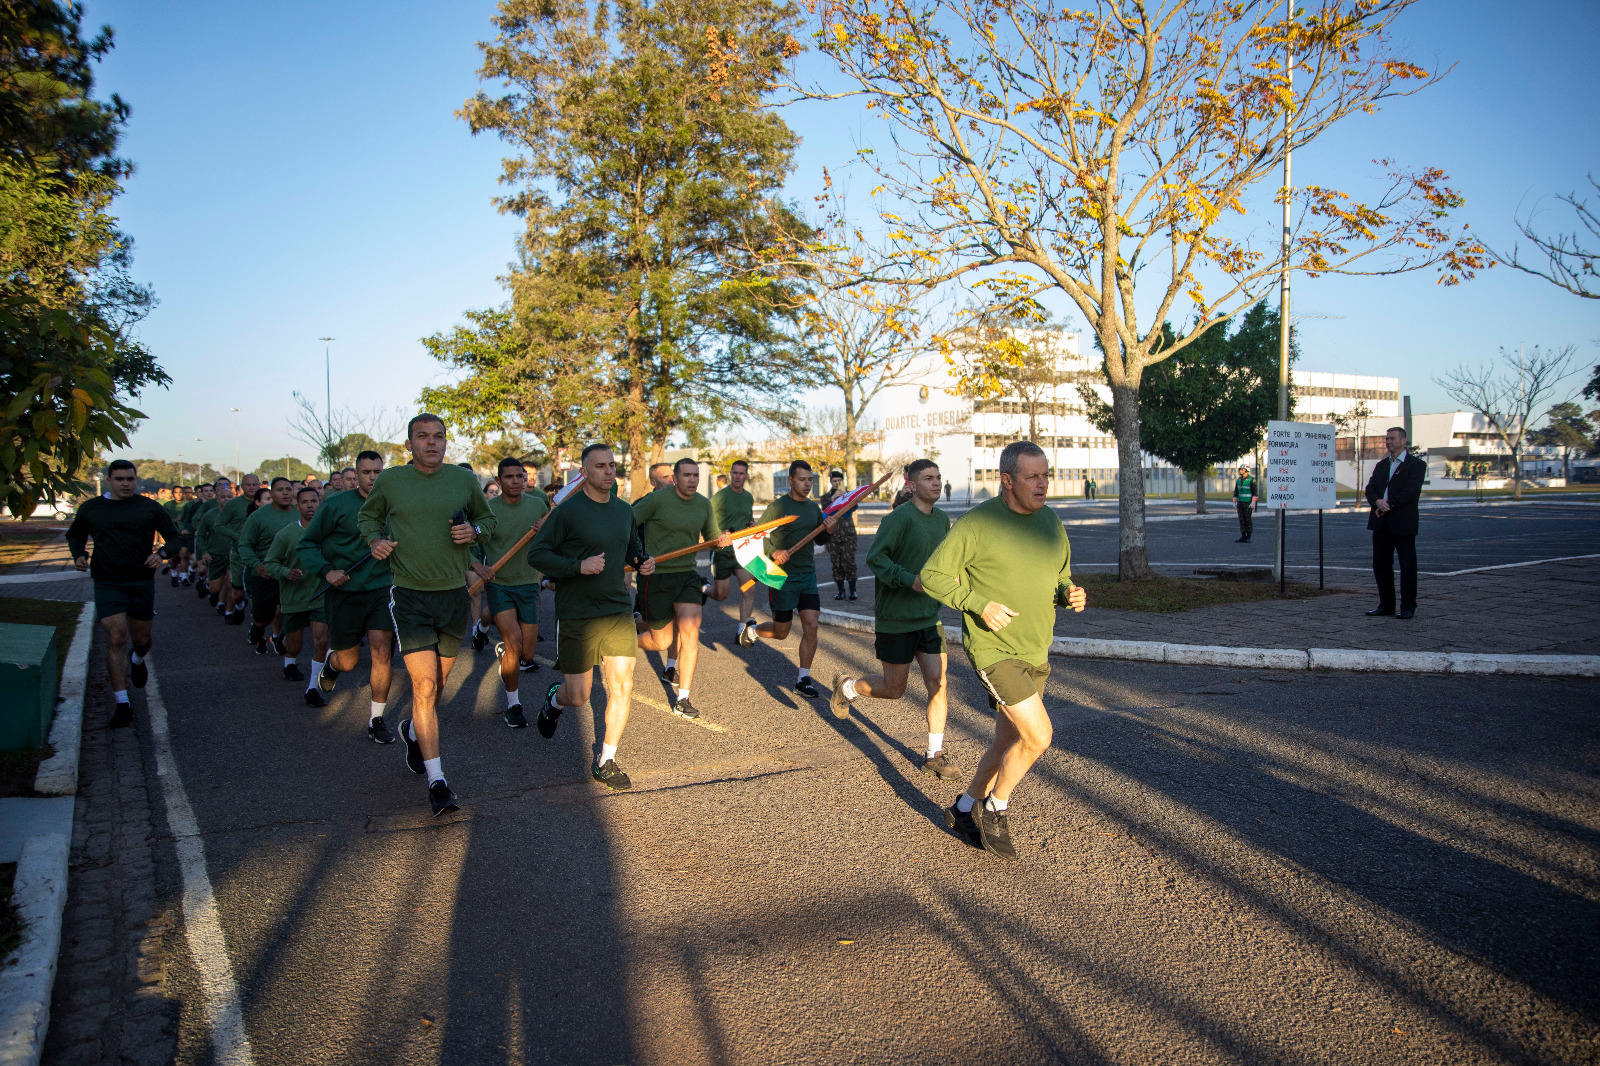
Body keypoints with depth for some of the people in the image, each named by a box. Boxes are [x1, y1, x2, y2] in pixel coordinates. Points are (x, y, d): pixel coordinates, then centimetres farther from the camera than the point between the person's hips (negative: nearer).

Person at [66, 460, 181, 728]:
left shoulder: (150, 508, 2)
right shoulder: (91, 509, 4)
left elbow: (173, 537, 8)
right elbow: (75, 534, 21)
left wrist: (161, 553, -13)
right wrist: (79, 554, 0)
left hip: (142, 582, 1)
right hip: (107, 583, -1)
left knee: (141, 640, 10)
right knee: (116, 638, -12)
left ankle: (137, 660, 50)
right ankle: (121, 704, -7)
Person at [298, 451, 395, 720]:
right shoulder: (335, 505, -5)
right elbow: (307, 544, -2)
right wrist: (326, 570, -16)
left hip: (381, 589, 2)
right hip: (344, 590, -2)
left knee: (382, 652, -11)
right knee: (348, 661, 6)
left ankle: (376, 720, 3)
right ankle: (331, 663, 45)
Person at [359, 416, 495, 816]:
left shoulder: (464, 479, 2)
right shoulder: (389, 481, 0)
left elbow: (487, 518, 16)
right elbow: (367, 516, 17)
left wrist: (473, 531, -6)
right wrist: (374, 540, -4)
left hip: (454, 594, 3)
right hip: (409, 595, -3)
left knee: (438, 682, 16)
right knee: (424, 684, -12)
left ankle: (413, 731, 49)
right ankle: (437, 782, -7)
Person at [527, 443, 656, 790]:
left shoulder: (624, 510, 9)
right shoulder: (568, 511, -10)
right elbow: (536, 554, -10)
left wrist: (642, 562, 4)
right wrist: (579, 566, -22)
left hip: (619, 612, 5)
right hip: (577, 615, -5)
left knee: (622, 688, -2)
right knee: (577, 696, 3)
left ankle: (605, 761, 14)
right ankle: (555, 698, 40)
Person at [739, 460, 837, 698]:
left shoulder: (813, 507, 8)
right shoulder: (778, 506, -11)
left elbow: (819, 540, 17)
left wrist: (829, 530, -5)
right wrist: (774, 553, -26)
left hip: (808, 575, 5)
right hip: (783, 576, -5)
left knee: (811, 626, -5)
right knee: (781, 632, 6)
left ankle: (803, 679, 6)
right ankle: (750, 629, 38)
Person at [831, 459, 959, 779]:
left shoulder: (942, 519, 8)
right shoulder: (899, 518, -16)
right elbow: (875, 558, -20)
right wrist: (911, 580, -29)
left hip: (929, 617, 6)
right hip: (895, 618, -6)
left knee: (938, 684, 0)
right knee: (894, 689, 5)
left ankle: (935, 755, 12)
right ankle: (846, 686, 33)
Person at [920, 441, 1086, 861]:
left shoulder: (1051, 522, 7)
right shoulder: (977, 523, -14)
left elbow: (1060, 577, 19)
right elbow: (932, 575, -11)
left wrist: (1071, 594, -5)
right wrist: (980, 603, -22)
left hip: (1036, 652, 7)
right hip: (994, 649, -7)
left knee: (1008, 741, 15)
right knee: (1038, 735, -14)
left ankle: (965, 809, 36)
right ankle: (994, 810, 10)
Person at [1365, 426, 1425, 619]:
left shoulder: (1416, 465, -1)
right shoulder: (1380, 465, 18)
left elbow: (1411, 491, -13)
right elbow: (1370, 488, 7)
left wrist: (1388, 504, -17)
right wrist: (1377, 502, -14)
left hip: (1403, 522, -6)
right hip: (1381, 522, 6)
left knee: (1407, 565, -2)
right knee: (1380, 564, 8)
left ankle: (1408, 607, 5)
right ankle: (1386, 604, 17)